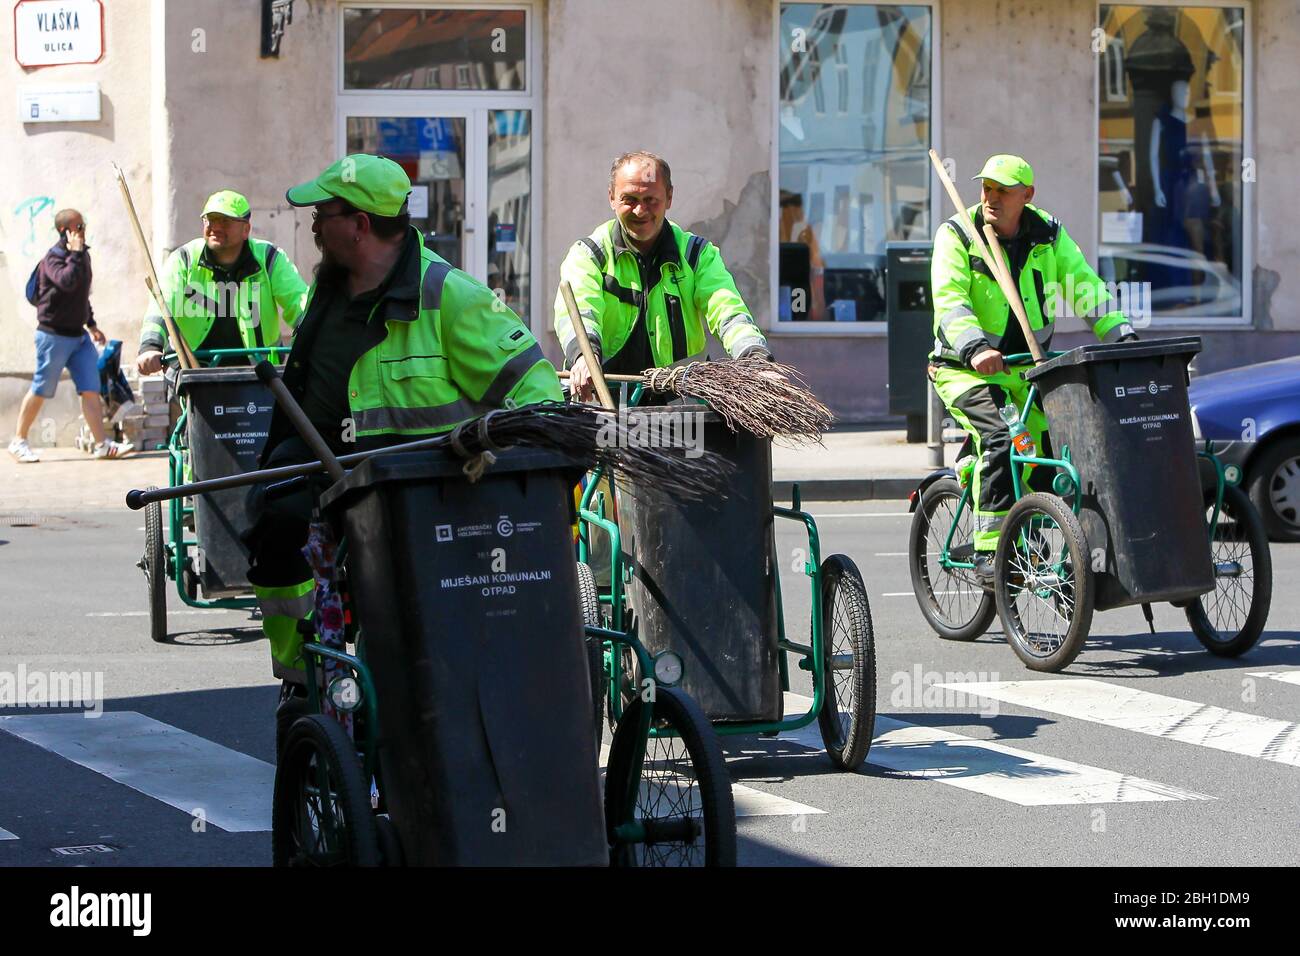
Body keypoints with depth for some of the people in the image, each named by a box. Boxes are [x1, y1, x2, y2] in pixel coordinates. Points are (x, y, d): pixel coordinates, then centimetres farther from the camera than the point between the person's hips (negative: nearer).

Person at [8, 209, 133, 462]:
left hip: (78, 335, 7)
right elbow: (67, 282, -34)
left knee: (91, 389, -2)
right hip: (54, 335, -7)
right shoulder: (53, 258, -13)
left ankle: (102, 444, -5)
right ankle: (19, 440, 14)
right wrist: (75, 253, -25)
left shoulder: (82, 255, 12)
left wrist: (91, 324, 23)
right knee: (41, 390, 1)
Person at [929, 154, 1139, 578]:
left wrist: (1123, 335, -20)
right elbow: (950, 300, -22)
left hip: (1027, 365, 5)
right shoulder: (957, 235, -9)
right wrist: (976, 348, -40)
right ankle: (989, 551, -22)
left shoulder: (1049, 234, 2)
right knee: (998, 440, -25)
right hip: (965, 367, -5)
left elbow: (1085, 286, -5)